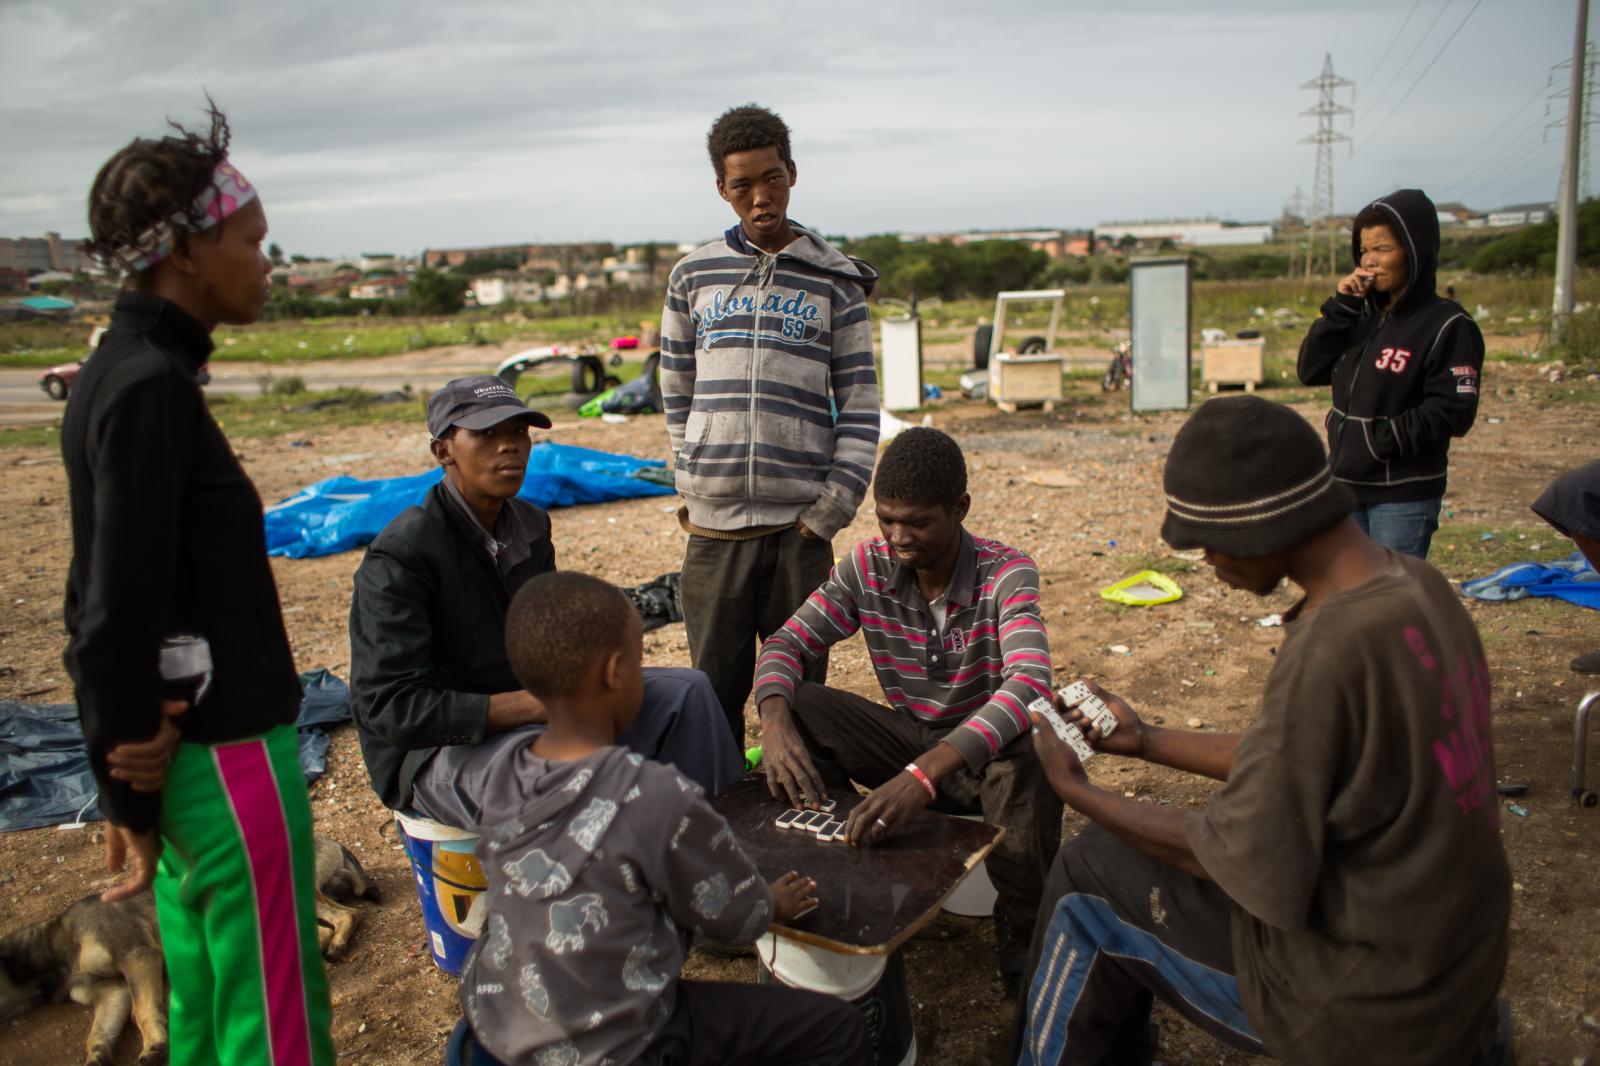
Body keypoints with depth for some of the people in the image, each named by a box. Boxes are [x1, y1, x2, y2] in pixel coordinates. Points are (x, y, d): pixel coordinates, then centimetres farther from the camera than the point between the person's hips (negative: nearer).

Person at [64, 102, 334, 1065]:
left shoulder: (118, 374, 11)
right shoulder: (152, 389, -18)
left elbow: (101, 600, 12)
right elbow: (117, 612, -19)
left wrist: (125, 774, 11)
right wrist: (134, 791, -9)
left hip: (180, 748, 9)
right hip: (225, 756, -9)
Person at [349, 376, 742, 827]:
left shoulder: (530, 526, 4)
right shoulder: (399, 556, -20)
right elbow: (391, 706, -25)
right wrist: (533, 705, -30)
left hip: (528, 710, 8)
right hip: (434, 750, -8)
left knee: (685, 691, -1)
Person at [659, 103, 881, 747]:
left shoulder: (835, 282, 4)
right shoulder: (694, 276, 9)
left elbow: (859, 407, 2)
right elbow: (677, 394, 14)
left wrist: (831, 511, -6)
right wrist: (693, 485, 5)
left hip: (799, 529, -1)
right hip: (713, 528, 1)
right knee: (714, 692, 7)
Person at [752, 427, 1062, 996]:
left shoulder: (1005, 574, -21)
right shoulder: (866, 568, -9)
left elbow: (1028, 683, -38)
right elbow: (786, 643, -8)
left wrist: (926, 773, -53)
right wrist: (775, 720, -33)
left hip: (981, 751, -3)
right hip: (907, 738, 3)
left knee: (1027, 757, -37)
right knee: (799, 706, -21)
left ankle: (1023, 938, -13)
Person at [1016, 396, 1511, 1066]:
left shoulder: (1329, 653, -31)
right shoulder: (1415, 585, -3)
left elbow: (1240, 859, -20)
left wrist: (1076, 792, -8)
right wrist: (1145, 741, 11)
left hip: (1370, 1009, -8)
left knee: (1089, 879, 5)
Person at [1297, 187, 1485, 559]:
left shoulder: (1448, 326, -10)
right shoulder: (1363, 314, 8)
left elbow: (1453, 414, -16)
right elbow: (1310, 370, 2)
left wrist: (1382, 437, -21)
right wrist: (1340, 307, -6)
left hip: (1404, 498, -6)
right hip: (1347, 486, 7)